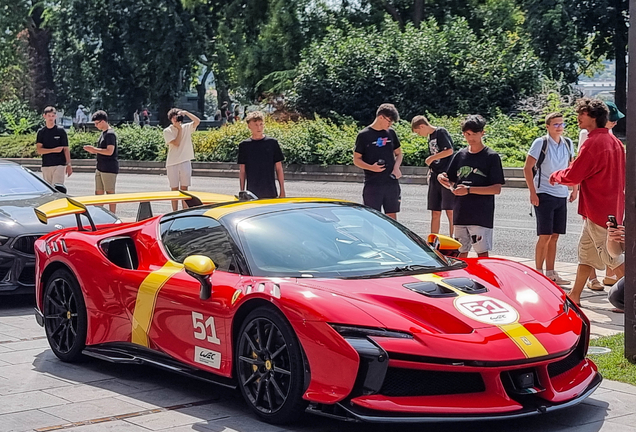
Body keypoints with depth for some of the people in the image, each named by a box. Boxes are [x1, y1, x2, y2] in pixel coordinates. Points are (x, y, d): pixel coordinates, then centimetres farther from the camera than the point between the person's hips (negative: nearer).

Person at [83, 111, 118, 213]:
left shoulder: (110, 134, -14)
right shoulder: (102, 133, 17)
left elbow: (109, 151, -23)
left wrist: (94, 149, -17)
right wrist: (93, 151, 7)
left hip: (109, 169, -10)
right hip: (100, 168, 10)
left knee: (110, 193, -6)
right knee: (98, 193, 10)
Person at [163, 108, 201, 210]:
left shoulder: (186, 128, 7)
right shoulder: (167, 131, 0)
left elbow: (197, 121, -9)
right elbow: (176, 143, -11)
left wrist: (186, 112, -11)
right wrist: (179, 129, -6)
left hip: (185, 162, 2)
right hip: (172, 164, -1)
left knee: (184, 189, 4)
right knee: (175, 189, 3)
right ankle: (175, 213, 8)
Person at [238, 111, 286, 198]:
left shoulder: (272, 143, 2)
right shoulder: (244, 145, 3)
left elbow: (279, 168, 5)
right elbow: (242, 171, 7)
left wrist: (282, 191, 2)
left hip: (270, 193, 0)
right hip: (251, 194, 0)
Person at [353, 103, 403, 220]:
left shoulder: (391, 133, 9)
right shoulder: (364, 135, -4)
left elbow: (398, 153, 19)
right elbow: (356, 159, -2)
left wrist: (396, 167, -2)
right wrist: (371, 167, -21)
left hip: (391, 183, 4)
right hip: (372, 183, -4)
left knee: (392, 216, 7)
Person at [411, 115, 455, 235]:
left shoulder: (441, 132, -7)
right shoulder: (430, 137, 18)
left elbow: (449, 151, -17)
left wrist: (431, 158, -8)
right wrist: (430, 171, 10)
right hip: (435, 178, 8)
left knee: (450, 211, -6)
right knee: (435, 213, 9)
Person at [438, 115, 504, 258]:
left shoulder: (491, 157, -4)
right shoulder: (460, 155, 12)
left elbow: (497, 189, -10)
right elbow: (451, 183, 20)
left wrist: (469, 190, -18)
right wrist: (442, 179, -4)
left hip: (482, 215, -5)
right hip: (460, 213, 5)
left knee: (482, 252, -5)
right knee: (461, 253, 10)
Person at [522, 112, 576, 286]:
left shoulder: (567, 143, 8)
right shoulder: (540, 143, -8)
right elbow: (527, 168, -8)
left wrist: (574, 189, 14)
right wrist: (532, 193, -13)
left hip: (561, 195, 6)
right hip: (544, 195, -6)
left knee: (554, 236, 9)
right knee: (545, 236, -6)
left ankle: (550, 273, 15)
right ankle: (538, 273, 3)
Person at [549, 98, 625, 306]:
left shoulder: (593, 143, -18)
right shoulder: (614, 142, 11)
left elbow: (572, 176, -17)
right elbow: (622, 175, 18)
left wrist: (555, 176, 3)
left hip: (598, 209, -10)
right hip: (612, 206, 10)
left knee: (611, 256, -6)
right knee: (586, 250, 16)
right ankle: (574, 296, 23)